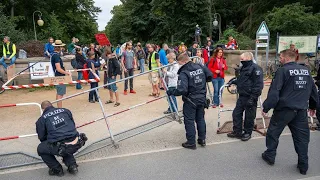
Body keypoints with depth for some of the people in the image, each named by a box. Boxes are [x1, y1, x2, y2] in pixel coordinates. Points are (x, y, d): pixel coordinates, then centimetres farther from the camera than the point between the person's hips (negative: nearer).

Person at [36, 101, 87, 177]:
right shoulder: (65, 110, 16)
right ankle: (72, 166, 23)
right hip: (76, 145, 5)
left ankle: (57, 170, 22)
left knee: (41, 149, 24)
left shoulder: (41, 119, 8)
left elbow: (42, 138, 14)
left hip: (60, 148, -4)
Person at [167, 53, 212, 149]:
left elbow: (182, 90, -30)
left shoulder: (183, 73, -22)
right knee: (200, 119, 20)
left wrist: (170, 92, -17)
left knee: (189, 121, 7)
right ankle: (202, 139, 30)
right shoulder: (200, 67, -3)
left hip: (190, 101, -6)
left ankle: (191, 142, 15)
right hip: (202, 98, 7)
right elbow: (210, 76, 6)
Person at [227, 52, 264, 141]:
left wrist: (253, 98, -24)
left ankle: (247, 133, 22)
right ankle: (237, 132, 22)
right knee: (236, 113, 10)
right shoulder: (244, 68, 14)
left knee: (249, 117, 5)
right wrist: (234, 81, 12)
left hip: (250, 97, -9)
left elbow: (258, 85, -21)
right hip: (242, 96, 9)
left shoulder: (255, 68, -15)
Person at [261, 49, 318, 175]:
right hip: (301, 110, 6)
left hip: (284, 109, -5)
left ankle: (270, 156, 23)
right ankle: (303, 166, 17)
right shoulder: (306, 70, 9)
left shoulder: (283, 71, -11)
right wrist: (313, 106, 29)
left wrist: (266, 108, -13)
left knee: (273, 133, 12)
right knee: (302, 137, 12)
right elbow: (313, 90, 17)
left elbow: (274, 92, -18)